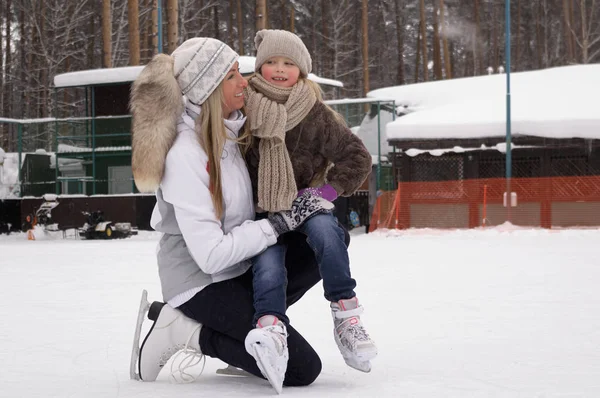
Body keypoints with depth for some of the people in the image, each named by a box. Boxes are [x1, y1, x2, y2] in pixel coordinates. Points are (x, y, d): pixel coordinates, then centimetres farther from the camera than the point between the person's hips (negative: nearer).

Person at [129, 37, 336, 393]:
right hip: (201, 282, -8)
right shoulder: (185, 153, -26)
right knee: (302, 369, -12)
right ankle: (188, 332, -2)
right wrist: (282, 221, -21)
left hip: (239, 268, 8)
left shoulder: (228, 127, -1)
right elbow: (211, 254, -27)